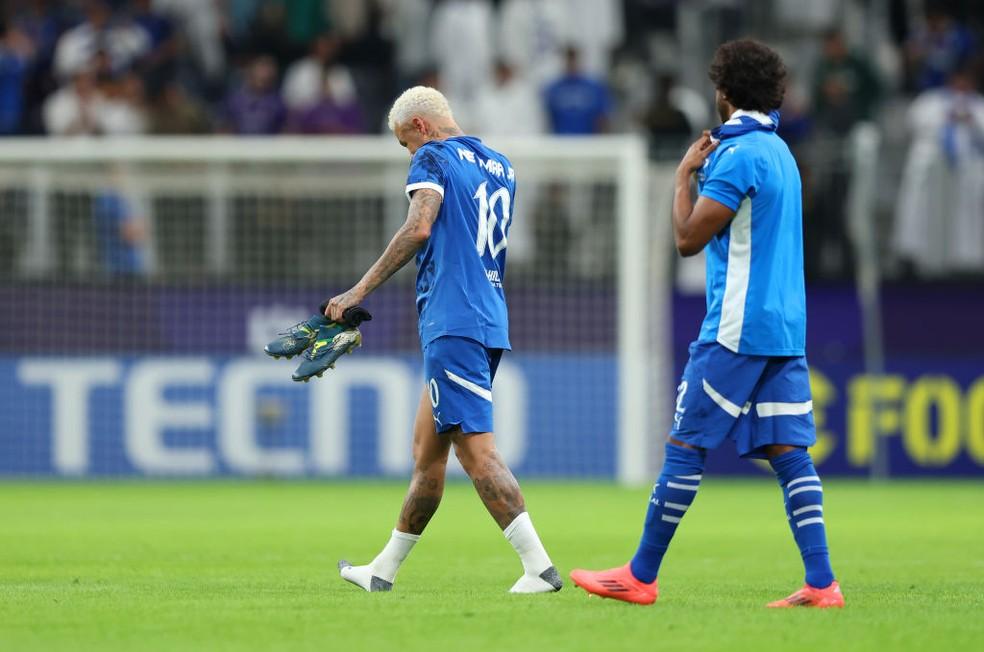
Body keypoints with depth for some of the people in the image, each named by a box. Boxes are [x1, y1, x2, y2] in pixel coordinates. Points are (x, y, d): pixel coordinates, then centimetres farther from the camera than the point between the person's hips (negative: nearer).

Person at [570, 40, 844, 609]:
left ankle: (641, 577, 3)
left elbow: (688, 238, -10)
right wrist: (703, 170, 18)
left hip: (738, 329, -9)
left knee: (686, 444, -2)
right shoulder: (779, 151, 17)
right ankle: (822, 584, -7)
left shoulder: (738, 153, -13)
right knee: (789, 451, 2)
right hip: (787, 329, 9)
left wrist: (684, 175, 0)